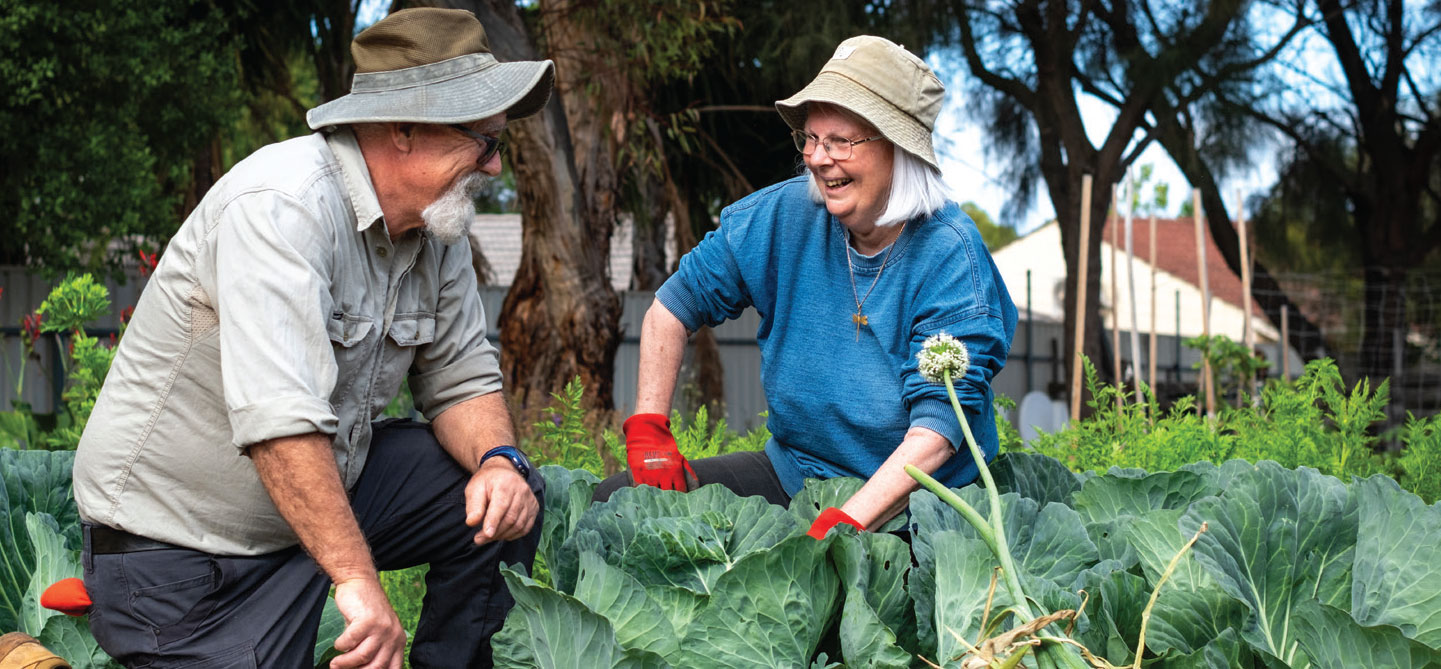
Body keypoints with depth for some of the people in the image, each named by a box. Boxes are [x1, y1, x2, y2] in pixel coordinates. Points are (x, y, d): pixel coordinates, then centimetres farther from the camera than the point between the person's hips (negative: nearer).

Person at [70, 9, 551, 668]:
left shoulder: (437, 225, 0)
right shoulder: (283, 206, -28)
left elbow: (461, 378, 7)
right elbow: (278, 415, -39)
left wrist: (498, 460, -16)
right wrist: (357, 579, -42)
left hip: (324, 489, 8)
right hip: (179, 550, -8)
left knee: (507, 498, -2)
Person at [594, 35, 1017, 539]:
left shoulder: (950, 257, -17)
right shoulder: (781, 216, -4)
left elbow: (937, 428, -25)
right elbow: (672, 309, 9)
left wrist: (844, 524, -36)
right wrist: (648, 430, 0)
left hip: (914, 503, -5)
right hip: (791, 473, 5)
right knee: (614, 501, -5)